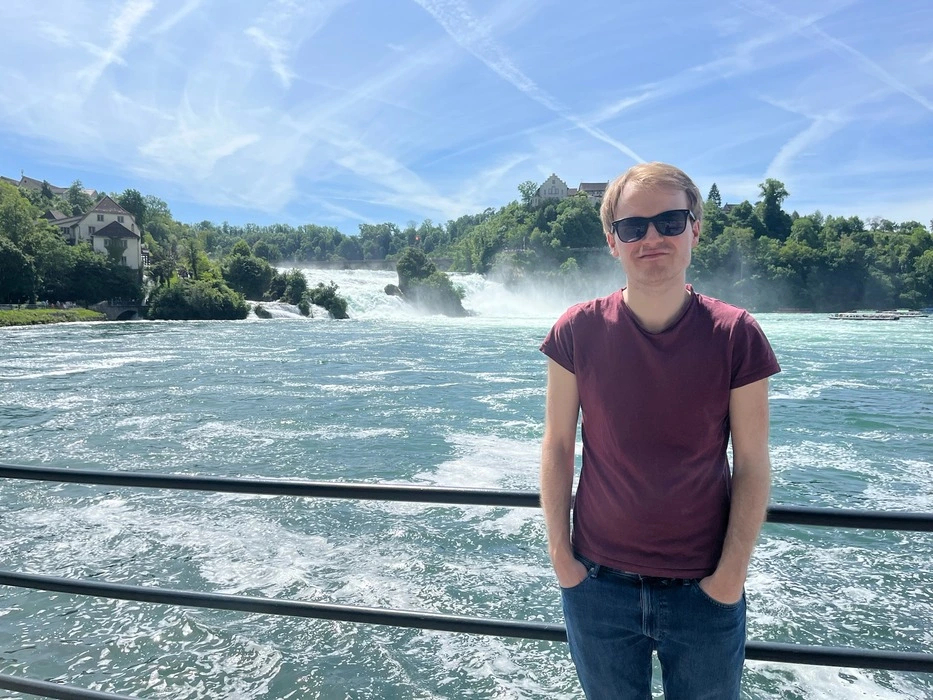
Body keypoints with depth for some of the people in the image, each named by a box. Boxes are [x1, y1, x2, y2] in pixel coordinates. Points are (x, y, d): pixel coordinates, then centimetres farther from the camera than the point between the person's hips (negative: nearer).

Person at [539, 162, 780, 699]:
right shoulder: (578, 332, -10)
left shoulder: (735, 336, -10)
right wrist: (560, 554, -4)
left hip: (704, 590, 0)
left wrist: (731, 575, -8)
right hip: (598, 584, 1)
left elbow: (752, 464, -7)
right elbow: (558, 447, -5)